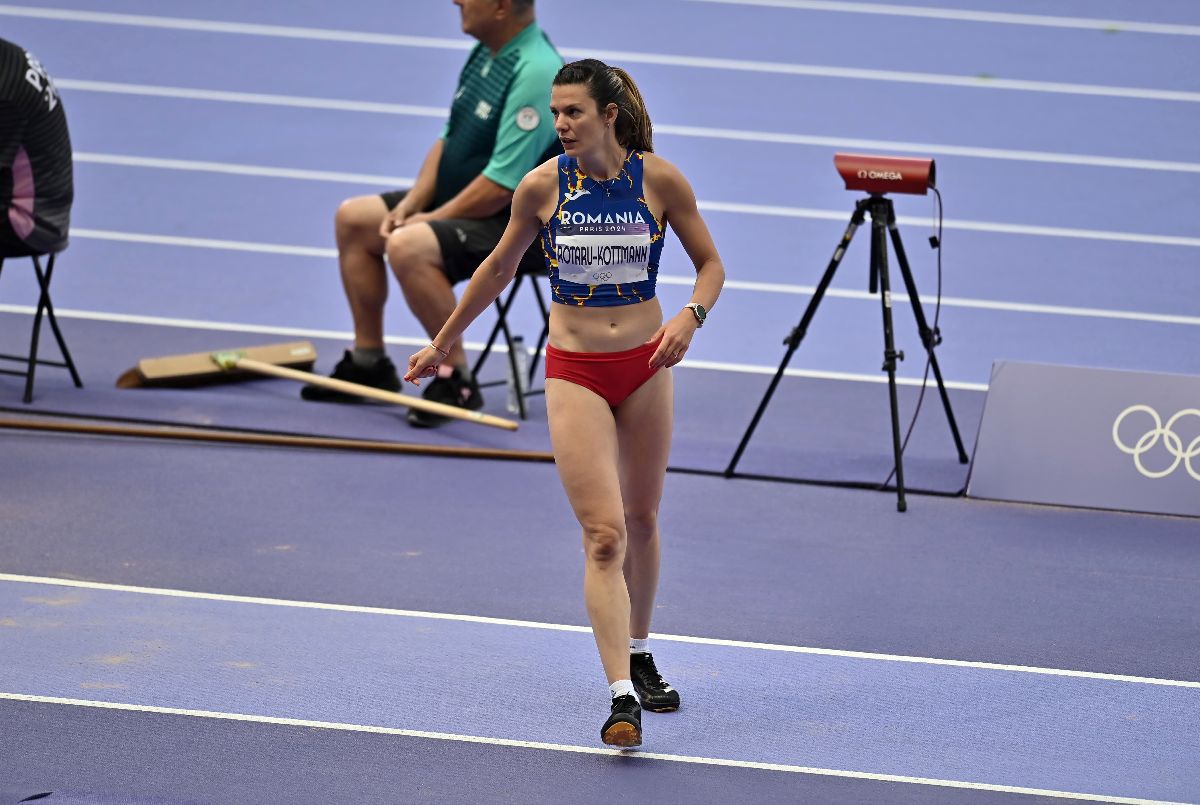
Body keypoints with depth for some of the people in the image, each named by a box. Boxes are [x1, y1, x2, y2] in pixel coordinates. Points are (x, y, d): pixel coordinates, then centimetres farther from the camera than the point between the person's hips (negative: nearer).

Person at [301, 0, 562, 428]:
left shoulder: (534, 73, -26)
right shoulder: (483, 54, 4)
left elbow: (503, 184, -28)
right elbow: (449, 140, 14)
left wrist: (431, 219, -18)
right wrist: (411, 204, 0)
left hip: (521, 224, -11)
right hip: (460, 201, 11)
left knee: (409, 246, -32)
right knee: (353, 218, 14)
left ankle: (457, 381, -17)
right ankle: (369, 361, 22)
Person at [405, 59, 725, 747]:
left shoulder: (660, 179, -7)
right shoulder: (543, 186, -6)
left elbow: (711, 263, 3)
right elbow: (500, 267, 10)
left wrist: (690, 316, -17)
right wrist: (443, 343, 17)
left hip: (645, 363, 1)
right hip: (574, 372, -1)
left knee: (642, 521, 14)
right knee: (604, 534, -13)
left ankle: (640, 658, 36)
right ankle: (622, 698, -20)